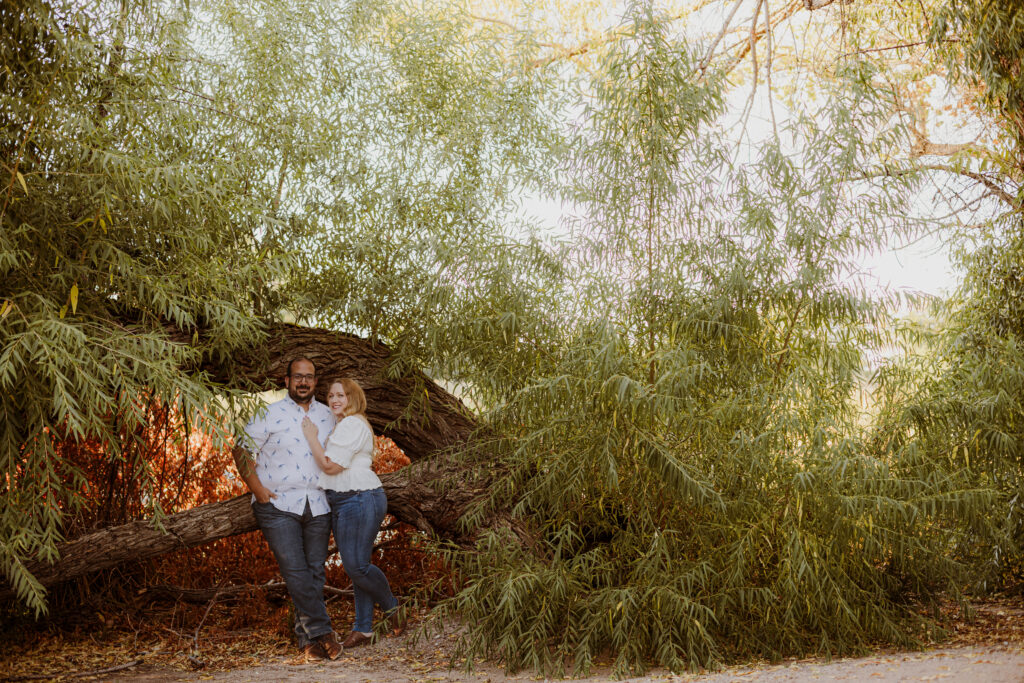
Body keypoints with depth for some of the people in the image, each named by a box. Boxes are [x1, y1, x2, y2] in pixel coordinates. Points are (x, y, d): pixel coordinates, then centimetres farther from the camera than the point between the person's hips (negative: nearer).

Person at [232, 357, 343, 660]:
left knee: (315, 572, 5)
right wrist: (257, 489, -9)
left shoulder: (328, 416, 11)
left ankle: (307, 638, 15)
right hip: (278, 505, -4)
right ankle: (322, 631, -7)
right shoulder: (271, 414, -2)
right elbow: (242, 451, 0)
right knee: (294, 570, -13)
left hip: (317, 507, 4)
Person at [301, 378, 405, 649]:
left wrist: (312, 437, -10)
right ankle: (363, 630, 13)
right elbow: (328, 467, 25)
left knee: (356, 566, -11)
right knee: (356, 567, 9)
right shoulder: (342, 424, 23)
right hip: (342, 504, 10)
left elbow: (331, 466, -17)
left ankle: (391, 607, 12)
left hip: (360, 500, -10)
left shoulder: (353, 424, -11)